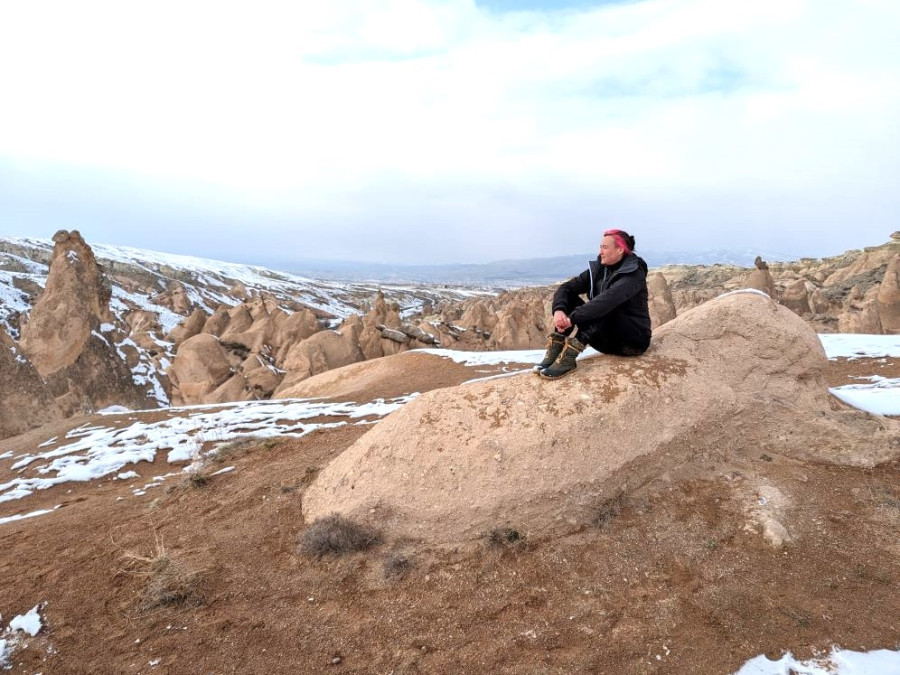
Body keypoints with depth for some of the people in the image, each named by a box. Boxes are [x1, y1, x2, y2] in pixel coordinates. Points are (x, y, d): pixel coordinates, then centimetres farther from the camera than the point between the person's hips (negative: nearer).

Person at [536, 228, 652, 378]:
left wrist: (572, 318, -40)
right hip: (607, 340, 6)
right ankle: (555, 352, -26)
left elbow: (608, 299, -34)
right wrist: (559, 310, -28)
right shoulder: (598, 269, 3)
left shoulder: (634, 273, -16)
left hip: (634, 339, -6)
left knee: (605, 308, -33)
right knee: (570, 298, -9)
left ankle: (568, 356, -42)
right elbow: (566, 288, -6)